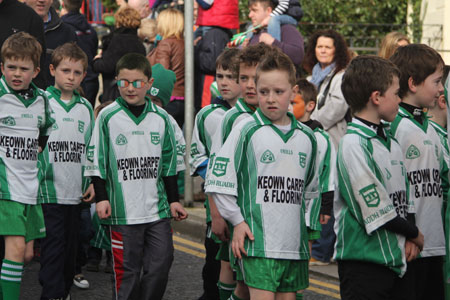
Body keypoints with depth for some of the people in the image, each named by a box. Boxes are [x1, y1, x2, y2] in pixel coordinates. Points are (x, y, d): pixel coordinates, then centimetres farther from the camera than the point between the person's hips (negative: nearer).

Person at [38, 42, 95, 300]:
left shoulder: (86, 108, 12)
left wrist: (92, 181, 8)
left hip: (76, 192, 5)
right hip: (48, 192, -5)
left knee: (71, 248, 11)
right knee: (53, 247, -8)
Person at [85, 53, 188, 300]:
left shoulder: (161, 118, 6)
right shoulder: (108, 117, -3)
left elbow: (169, 162, 13)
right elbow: (96, 161, 0)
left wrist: (173, 199, 12)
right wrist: (101, 198, -5)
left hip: (157, 208, 3)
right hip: (123, 210, -3)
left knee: (161, 263, 2)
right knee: (126, 269, 1)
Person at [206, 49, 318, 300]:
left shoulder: (306, 137, 10)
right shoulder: (247, 131, -5)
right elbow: (220, 181, -5)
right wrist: (237, 221, -7)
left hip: (294, 242, 5)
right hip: (258, 241, -5)